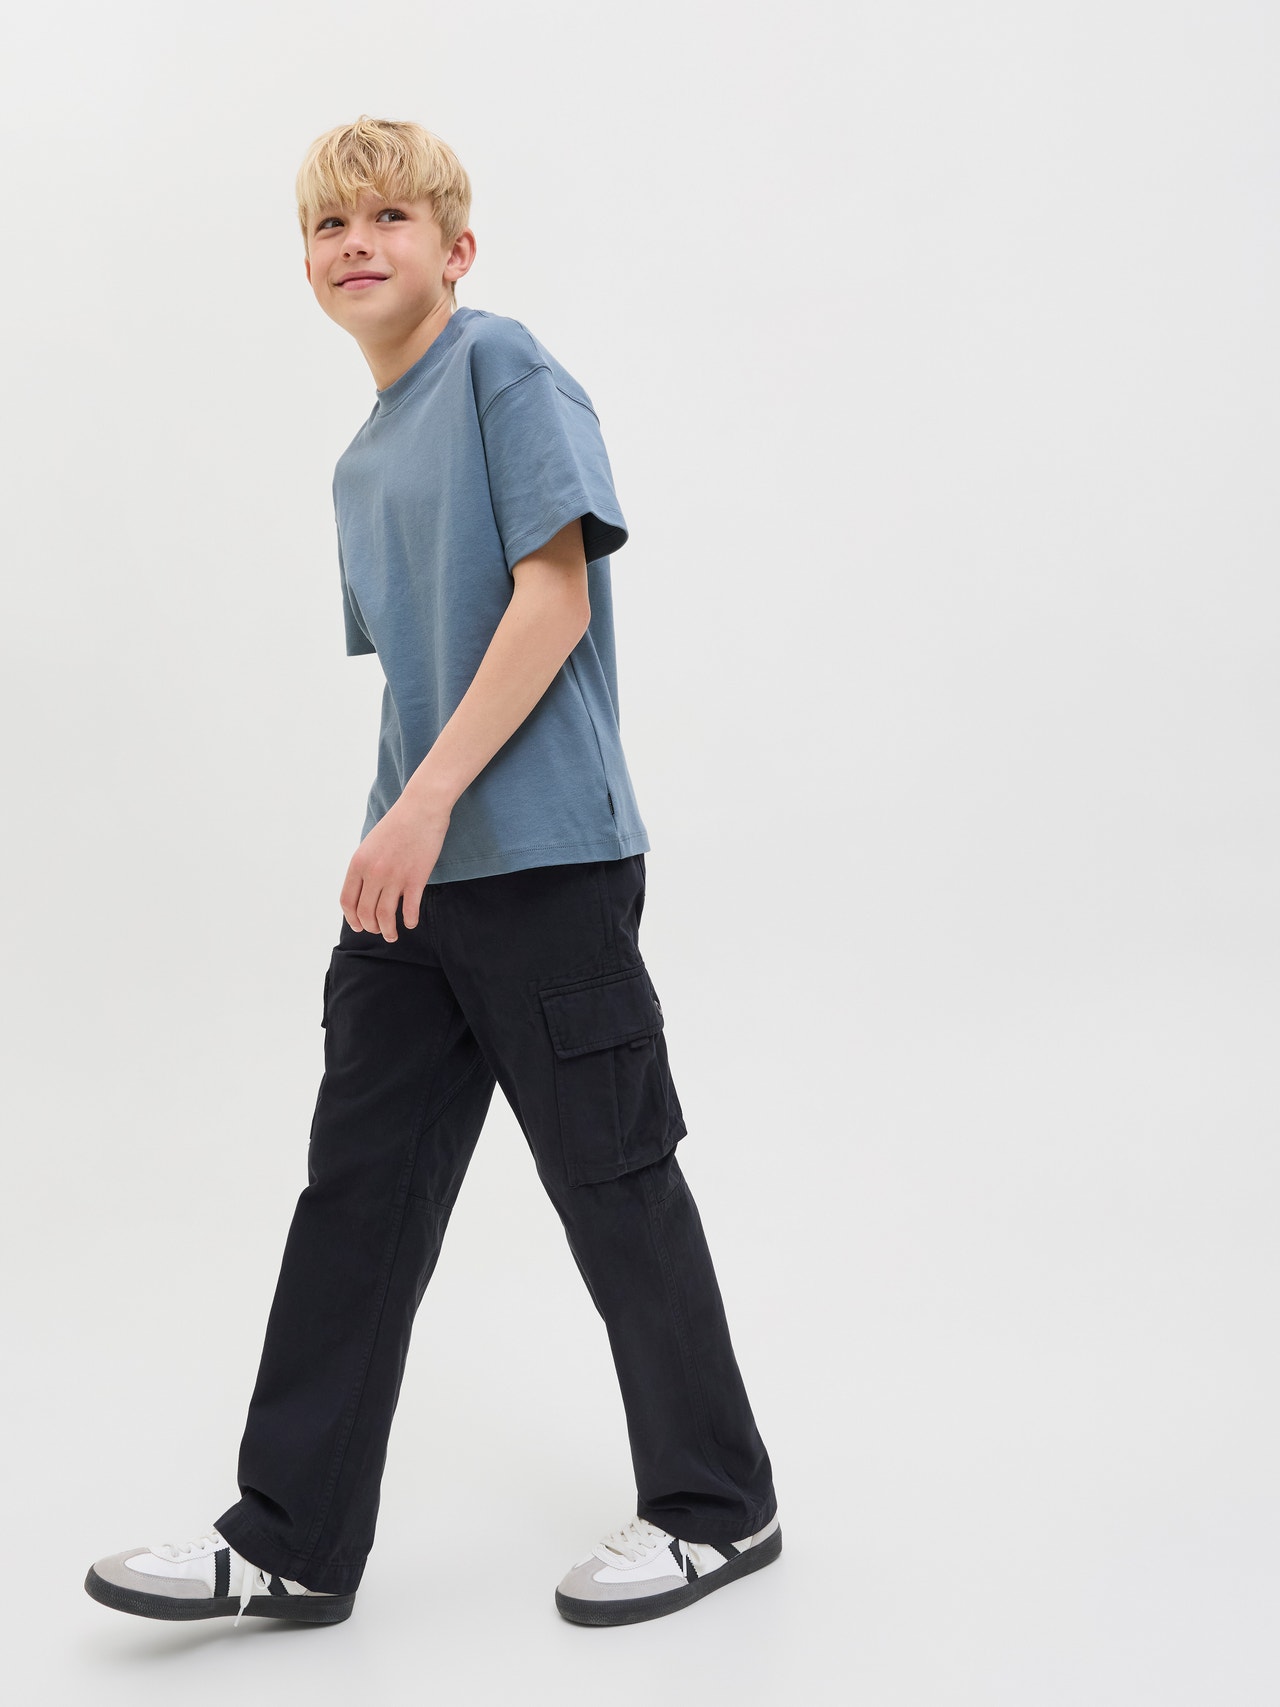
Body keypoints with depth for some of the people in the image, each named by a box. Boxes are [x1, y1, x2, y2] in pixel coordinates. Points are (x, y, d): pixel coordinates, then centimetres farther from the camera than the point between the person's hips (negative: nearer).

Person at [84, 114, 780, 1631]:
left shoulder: (504, 368, -6)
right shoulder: (363, 463, 17)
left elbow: (554, 599, -15)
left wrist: (430, 801, -18)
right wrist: (397, 836, 14)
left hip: (544, 858, -8)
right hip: (414, 875, 8)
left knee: (612, 1177, 3)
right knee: (358, 1189, 8)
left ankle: (714, 1505, 20)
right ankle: (294, 1538, 17)